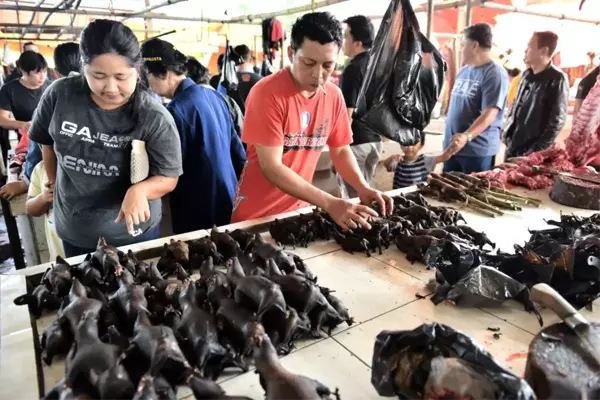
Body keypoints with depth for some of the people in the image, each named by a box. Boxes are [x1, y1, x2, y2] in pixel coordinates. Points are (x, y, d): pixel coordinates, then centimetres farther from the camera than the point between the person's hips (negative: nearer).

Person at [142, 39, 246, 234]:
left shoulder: (178, 110, -19)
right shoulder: (212, 94, 5)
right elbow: (238, 151, 10)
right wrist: (236, 184, 18)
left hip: (198, 209, -8)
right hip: (227, 199, 8)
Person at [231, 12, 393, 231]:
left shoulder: (334, 96, -4)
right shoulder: (267, 93, -21)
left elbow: (341, 150, 7)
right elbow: (271, 167, -25)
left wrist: (363, 188, -12)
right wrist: (329, 203, -32)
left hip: (297, 210, 5)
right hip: (256, 214, -5)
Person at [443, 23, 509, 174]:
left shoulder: (495, 74, -12)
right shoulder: (464, 70, 13)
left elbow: (490, 114, -23)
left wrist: (467, 136, -34)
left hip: (478, 150, -7)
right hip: (452, 146, 8)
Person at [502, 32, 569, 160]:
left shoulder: (557, 79, -11)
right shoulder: (527, 74, 10)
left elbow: (557, 121, -14)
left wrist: (536, 151, -16)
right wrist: (507, 132, 9)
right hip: (512, 146, 7)